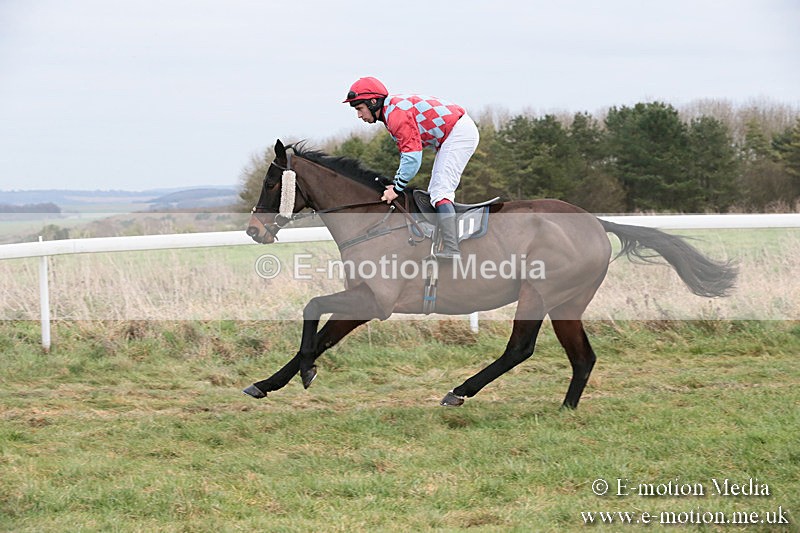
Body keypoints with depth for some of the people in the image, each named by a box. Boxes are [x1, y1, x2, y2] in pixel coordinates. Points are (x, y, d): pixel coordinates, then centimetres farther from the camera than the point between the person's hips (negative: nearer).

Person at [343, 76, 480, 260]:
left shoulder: (397, 114, -21)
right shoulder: (392, 112, 12)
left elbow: (412, 158, -26)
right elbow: (407, 154, 17)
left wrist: (397, 189, -18)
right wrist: (395, 184, 8)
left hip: (459, 132, -11)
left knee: (440, 191, -18)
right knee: (436, 191, 15)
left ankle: (451, 250, -27)